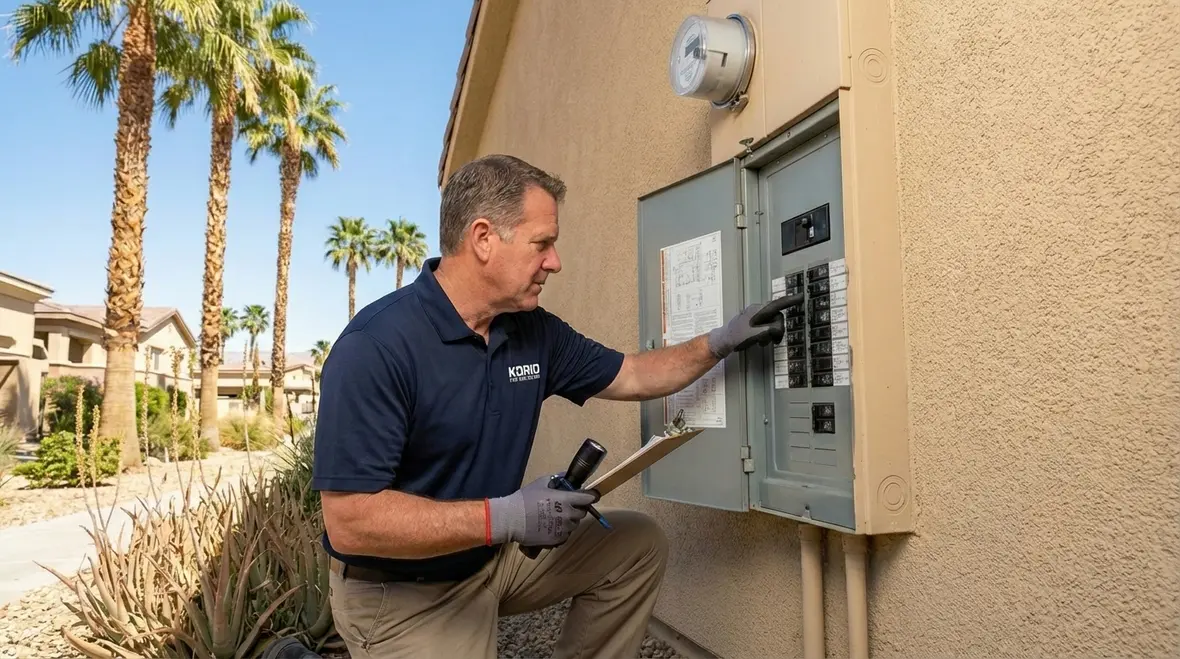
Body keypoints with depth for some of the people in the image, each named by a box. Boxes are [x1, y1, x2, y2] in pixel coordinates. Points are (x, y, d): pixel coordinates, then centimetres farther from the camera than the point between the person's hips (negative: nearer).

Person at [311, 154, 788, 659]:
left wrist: (719, 342, 1)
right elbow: (349, 521, -30)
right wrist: (504, 516, -33)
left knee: (638, 545, 5)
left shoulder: (534, 331, -3)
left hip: (499, 557, 7)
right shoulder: (376, 347, -27)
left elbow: (630, 376, 10)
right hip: (402, 593, -6)